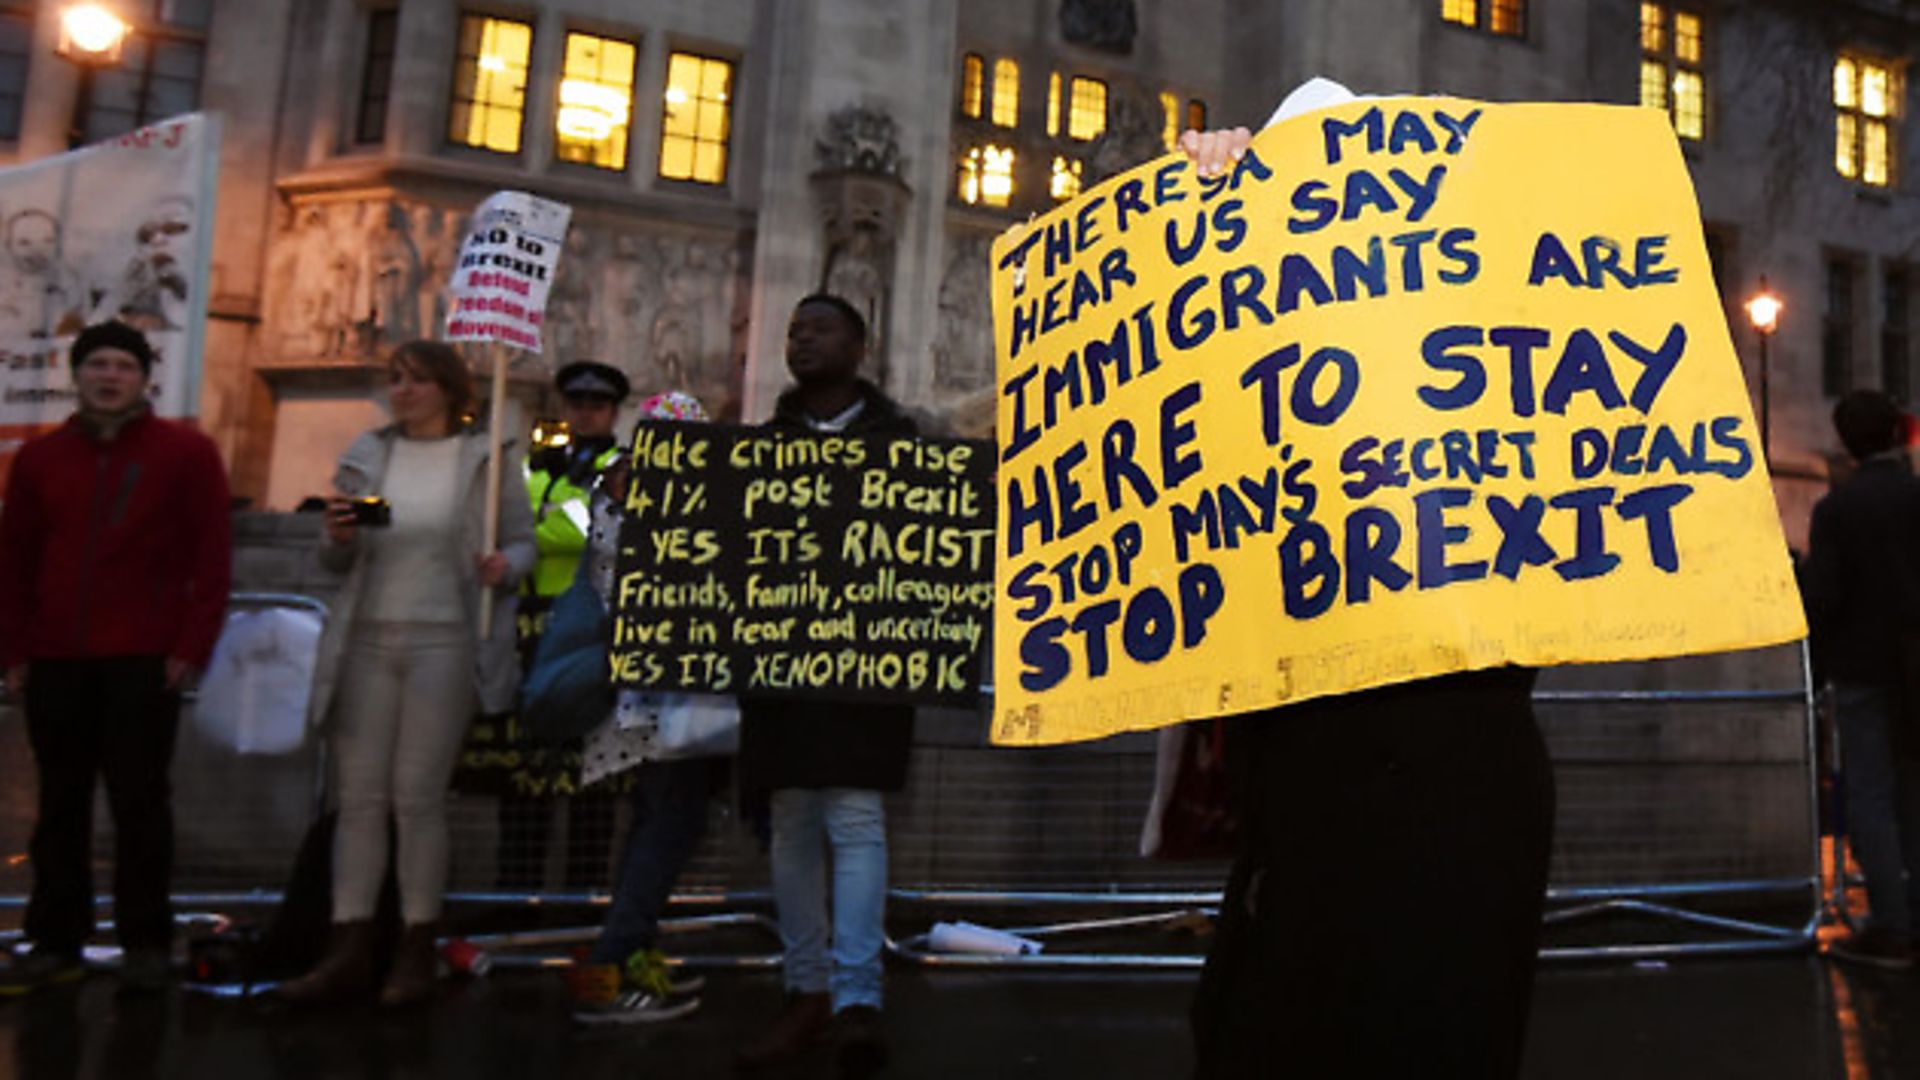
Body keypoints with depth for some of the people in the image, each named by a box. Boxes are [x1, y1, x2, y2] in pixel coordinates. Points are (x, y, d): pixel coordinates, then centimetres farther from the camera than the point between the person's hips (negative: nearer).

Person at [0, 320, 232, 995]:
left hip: (144, 660, -4)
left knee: (140, 802, 1)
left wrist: (192, 648, -10)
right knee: (60, 805, 9)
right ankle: (55, 943, 18)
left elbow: (212, 558, -4)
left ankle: (146, 943, 9)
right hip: (55, 660, 4)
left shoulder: (187, 452, 1)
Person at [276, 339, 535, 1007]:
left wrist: (504, 566, -19)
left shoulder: (490, 457, 2)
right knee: (358, 797, 3)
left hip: (443, 643, -4)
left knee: (417, 797, -2)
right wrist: (338, 538, -8)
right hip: (366, 640, 4)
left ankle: (416, 952, 8)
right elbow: (336, 564, 14)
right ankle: (348, 952, 8)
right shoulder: (366, 455, 12)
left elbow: (523, 544, 3)